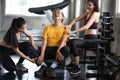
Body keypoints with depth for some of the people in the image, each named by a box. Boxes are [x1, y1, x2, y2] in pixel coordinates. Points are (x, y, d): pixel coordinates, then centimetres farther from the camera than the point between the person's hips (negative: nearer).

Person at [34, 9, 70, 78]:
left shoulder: (65, 28, 5)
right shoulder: (47, 28, 10)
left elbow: (63, 41, -12)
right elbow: (44, 42, -2)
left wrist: (58, 51, -33)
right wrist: (42, 55, -19)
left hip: (60, 49, -1)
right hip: (49, 49, 2)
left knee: (66, 49, -37)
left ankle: (51, 68, -29)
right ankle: (44, 66, -14)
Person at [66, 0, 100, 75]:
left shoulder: (95, 14, -11)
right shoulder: (87, 13, 15)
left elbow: (87, 26, -24)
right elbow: (76, 19, 9)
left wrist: (73, 32, -28)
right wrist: (70, 25, -14)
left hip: (92, 39, -9)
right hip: (86, 38, 9)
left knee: (73, 42, -29)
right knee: (68, 42, 11)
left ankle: (78, 67, -24)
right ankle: (74, 62, 20)